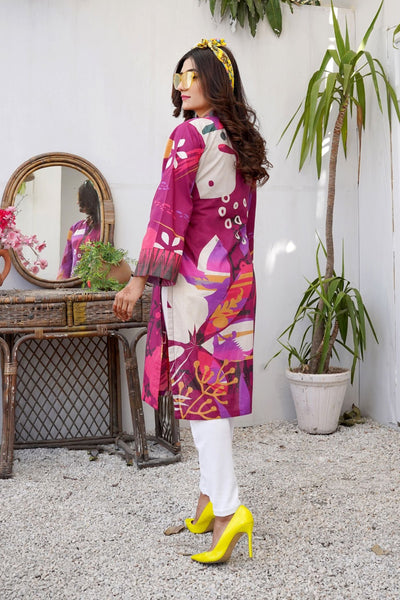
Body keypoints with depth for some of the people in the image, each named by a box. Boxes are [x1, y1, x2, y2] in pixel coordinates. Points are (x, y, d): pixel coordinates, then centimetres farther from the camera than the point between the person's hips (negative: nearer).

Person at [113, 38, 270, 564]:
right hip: (234, 275, 8)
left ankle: (227, 510, -10)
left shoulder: (189, 135, -10)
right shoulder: (239, 140, 14)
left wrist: (140, 279, -16)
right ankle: (210, 499, 19)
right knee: (219, 384, 10)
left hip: (194, 276, -8)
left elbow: (170, 209, -16)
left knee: (198, 387, -7)